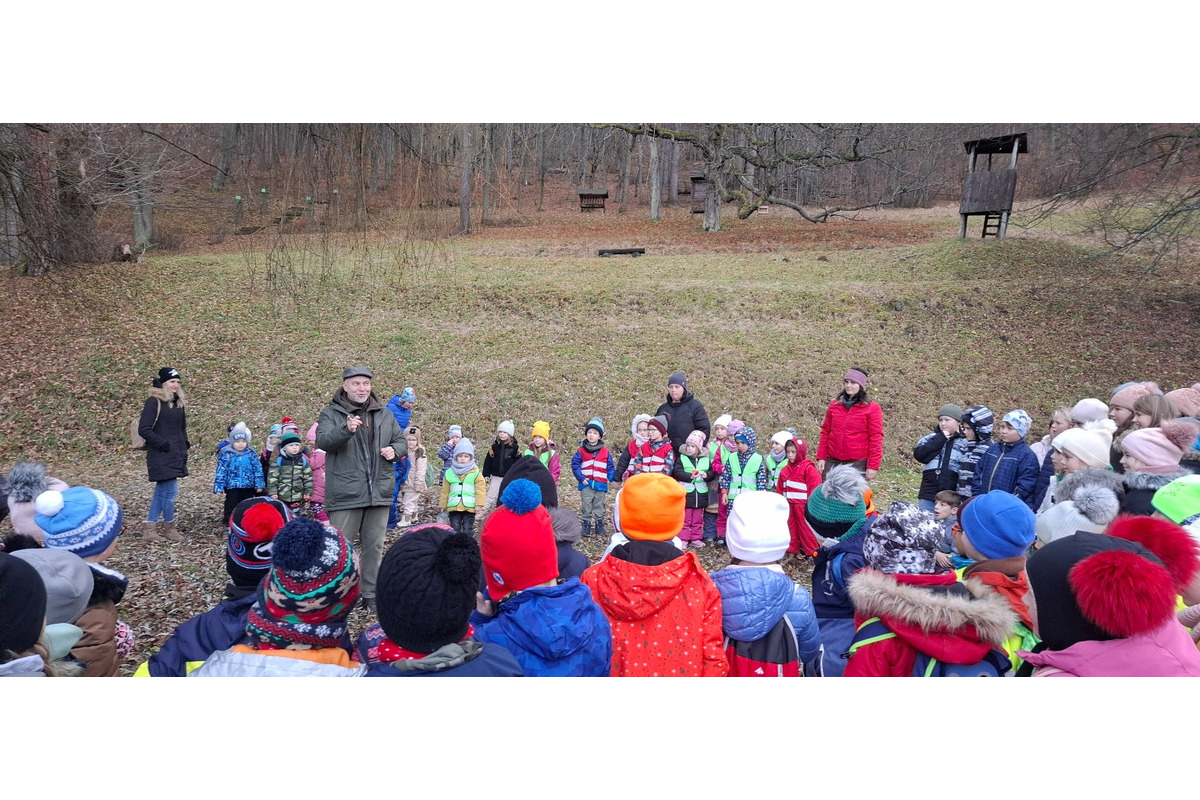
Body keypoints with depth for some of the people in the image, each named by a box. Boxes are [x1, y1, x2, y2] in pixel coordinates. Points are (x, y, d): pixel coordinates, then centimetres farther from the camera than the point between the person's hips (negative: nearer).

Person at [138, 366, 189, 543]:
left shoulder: (179, 403, 13)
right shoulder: (153, 402, -10)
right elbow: (144, 429, -15)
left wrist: (184, 445, 11)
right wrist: (164, 444, -16)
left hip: (175, 455, 8)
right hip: (160, 456, -8)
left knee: (162, 491, 11)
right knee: (171, 491, -7)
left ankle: (149, 529, 18)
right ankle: (169, 528, 9)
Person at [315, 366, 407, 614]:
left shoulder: (384, 415, 14)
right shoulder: (331, 413, 0)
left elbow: (401, 441, 21)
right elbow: (322, 440, -16)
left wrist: (395, 450, -3)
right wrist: (346, 429, -35)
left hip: (379, 492, 4)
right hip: (345, 494, -4)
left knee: (374, 546, 12)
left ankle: (371, 595, 23)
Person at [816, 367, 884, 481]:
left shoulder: (872, 408, -2)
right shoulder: (834, 405, 10)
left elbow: (876, 438, -5)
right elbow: (825, 432, 13)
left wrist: (873, 466, -10)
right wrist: (821, 457, 7)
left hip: (858, 463, -4)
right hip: (833, 461, 4)